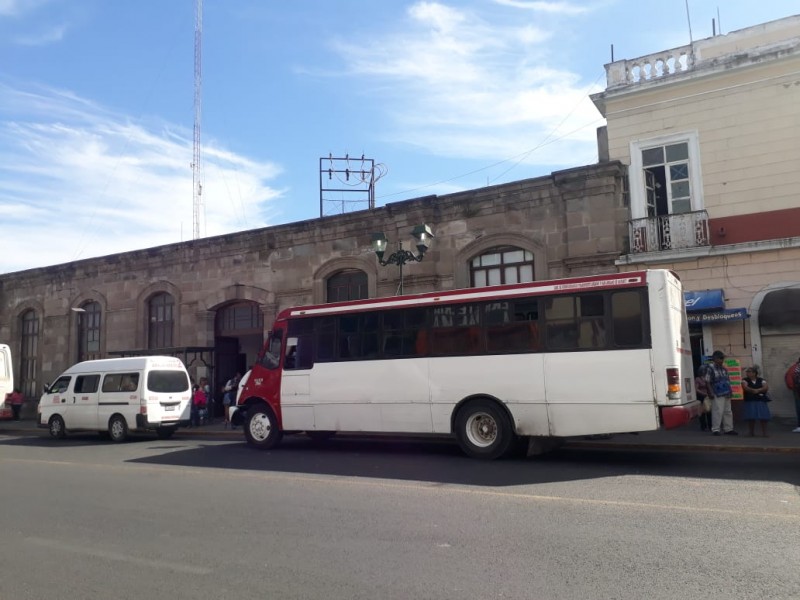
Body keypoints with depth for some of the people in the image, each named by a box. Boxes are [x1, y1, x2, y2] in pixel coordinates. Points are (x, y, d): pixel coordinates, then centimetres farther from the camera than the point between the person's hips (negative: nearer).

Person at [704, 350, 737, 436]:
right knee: (718, 411, -10)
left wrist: (730, 390, 13)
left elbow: (728, 380, 21)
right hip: (717, 394, -8)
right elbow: (708, 382, -12)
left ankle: (728, 429, 21)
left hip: (726, 394, 8)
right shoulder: (710, 368, -10)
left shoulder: (724, 368, 14)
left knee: (728, 412, 12)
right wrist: (711, 393, -17)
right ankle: (715, 429, -5)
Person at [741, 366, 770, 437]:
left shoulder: (761, 380, 9)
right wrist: (754, 390, -22)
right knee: (751, 418, -4)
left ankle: (764, 432, 4)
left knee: (763, 417, -5)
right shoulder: (745, 380, 5)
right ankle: (751, 432, 7)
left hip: (761, 401, 1)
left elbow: (766, 387, -7)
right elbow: (745, 387, -13)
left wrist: (758, 390, -21)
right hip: (750, 401, -1)